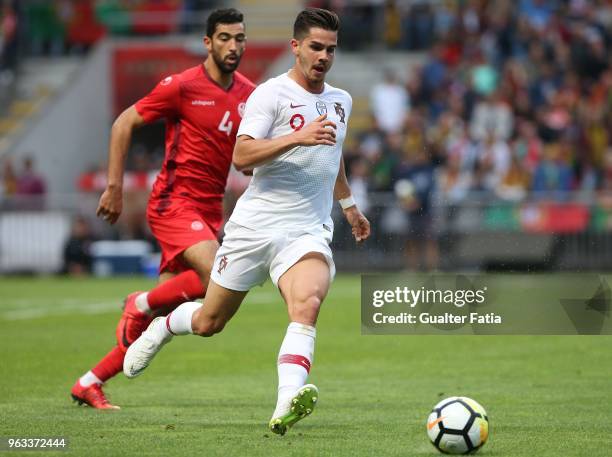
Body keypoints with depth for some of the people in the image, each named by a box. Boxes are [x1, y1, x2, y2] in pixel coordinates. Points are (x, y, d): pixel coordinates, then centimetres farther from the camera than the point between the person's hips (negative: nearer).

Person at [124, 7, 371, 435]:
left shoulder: (341, 100, 14)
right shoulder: (271, 94, -7)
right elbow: (241, 156, -20)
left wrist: (350, 206, 43)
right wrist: (297, 137, -29)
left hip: (307, 232, 3)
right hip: (254, 225, -3)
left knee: (307, 304, -29)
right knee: (209, 322, 9)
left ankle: (287, 405, -44)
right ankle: (161, 327, 44)